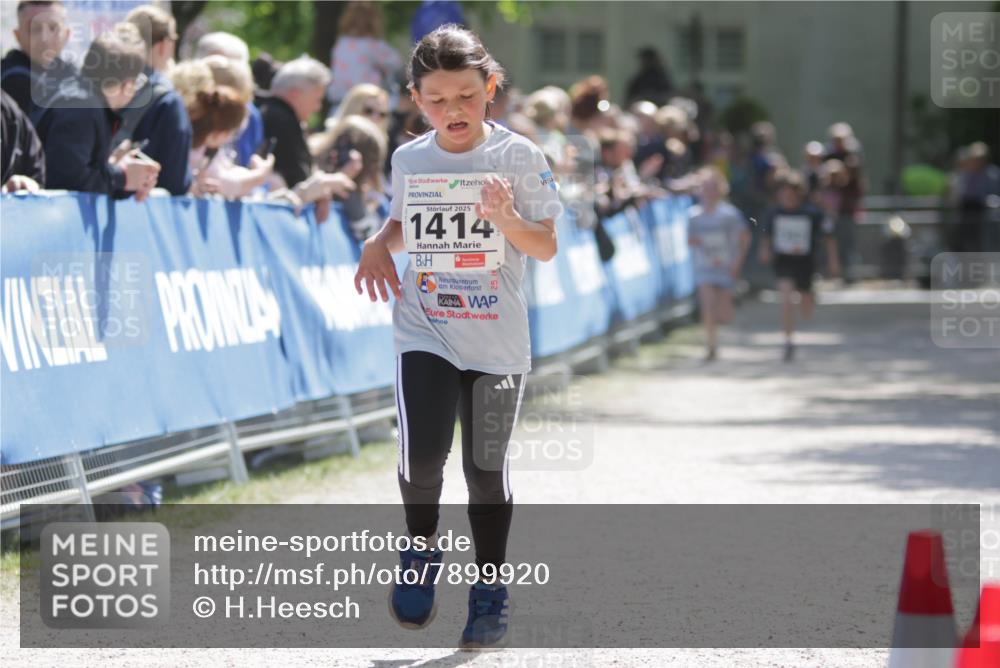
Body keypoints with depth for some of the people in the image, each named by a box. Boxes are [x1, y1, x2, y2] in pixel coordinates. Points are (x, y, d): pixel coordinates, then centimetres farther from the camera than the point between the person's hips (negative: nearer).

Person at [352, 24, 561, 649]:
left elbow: (547, 248, -6)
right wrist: (377, 243, -1)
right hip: (424, 332, 1)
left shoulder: (519, 156, -6)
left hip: (497, 339, -1)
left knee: (487, 467, 6)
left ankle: (490, 588, 22)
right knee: (422, 454, -16)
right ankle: (422, 547, 12)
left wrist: (508, 220, -24)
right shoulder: (409, 159, 3)